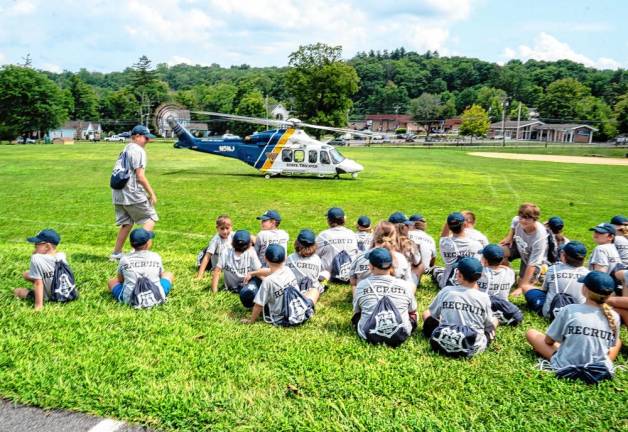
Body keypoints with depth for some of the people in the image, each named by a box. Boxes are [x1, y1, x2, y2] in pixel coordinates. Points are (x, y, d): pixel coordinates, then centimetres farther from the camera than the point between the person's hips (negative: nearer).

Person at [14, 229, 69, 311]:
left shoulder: (36, 258, -23)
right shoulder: (62, 256, -8)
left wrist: (39, 305, -17)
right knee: (26, 274, 16)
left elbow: (38, 283, -22)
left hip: (48, 296, -5)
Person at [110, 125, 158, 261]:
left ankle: (116, 254, 19)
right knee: (150, 219, 0)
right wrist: (152, 193, -12)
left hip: (118, 193, 9)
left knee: (126, 223, 17)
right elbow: (140, 176, -17)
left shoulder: (124, 150, 19)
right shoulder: (138, 150, -10)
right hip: (132, 194, -9)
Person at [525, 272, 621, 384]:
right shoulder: (614, 316, -8)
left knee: (531, 333, 12)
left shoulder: (569, 310, -15)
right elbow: (612, 345, 9)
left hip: (565, 367, -4)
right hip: (600, 371, 4)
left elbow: (548, 341, -5)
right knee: (618, 341, 30)